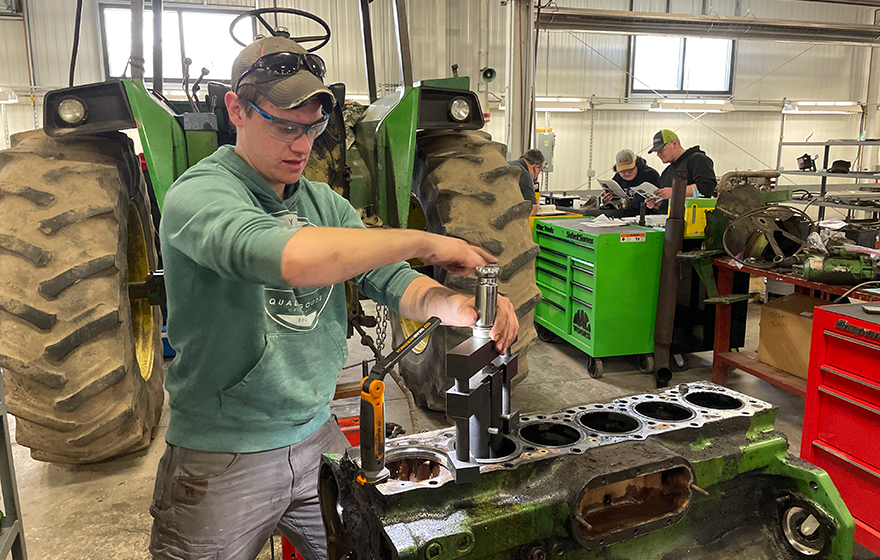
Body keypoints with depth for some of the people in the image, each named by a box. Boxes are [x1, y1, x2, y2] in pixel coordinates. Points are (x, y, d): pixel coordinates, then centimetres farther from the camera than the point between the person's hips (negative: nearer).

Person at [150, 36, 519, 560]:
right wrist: (424, 241, -28)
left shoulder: (324, 202, 6)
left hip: (318, 435, 6)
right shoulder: (199, 194, -18)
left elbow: (390, 279, -2)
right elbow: (291, 257, -38)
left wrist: (454, 304, -24)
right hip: (223, 457, -5)